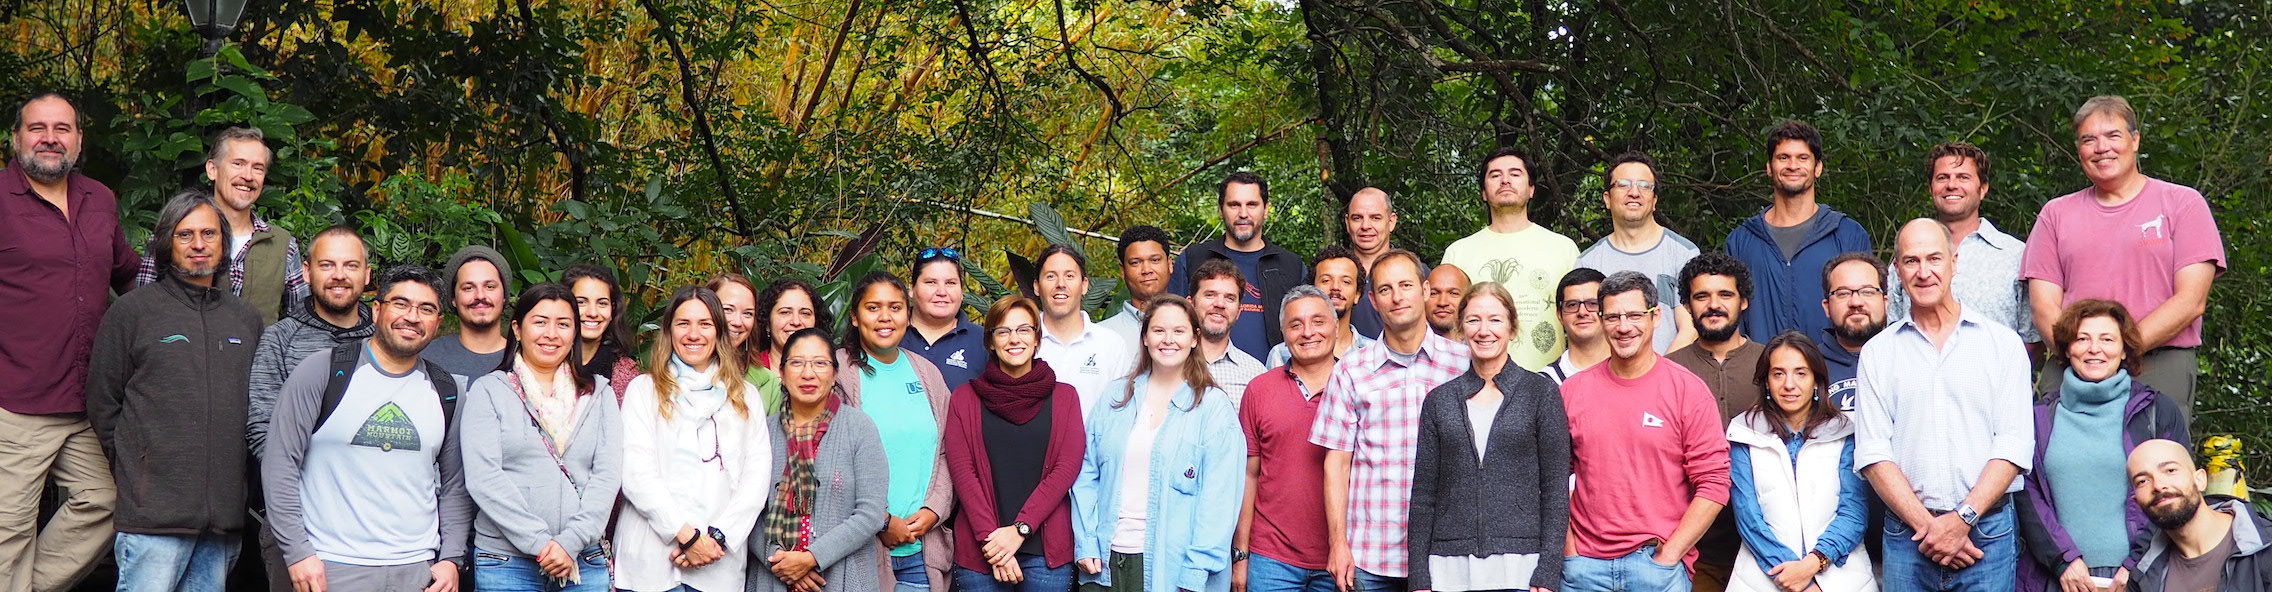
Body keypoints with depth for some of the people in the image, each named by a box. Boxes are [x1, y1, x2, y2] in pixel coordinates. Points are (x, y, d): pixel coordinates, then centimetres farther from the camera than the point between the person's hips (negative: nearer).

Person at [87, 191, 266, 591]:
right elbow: (102, 404, 5)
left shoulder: (246, 320, 15)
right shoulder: (131, 311, 3)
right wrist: (135, 472, 4)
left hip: (225, 512, 4)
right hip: (155, 512, -4)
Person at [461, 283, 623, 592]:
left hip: (585, 561, 2)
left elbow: (609, 474, 0)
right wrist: (540, 544, -14)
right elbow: (483, 478, -8)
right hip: (505, 563, -2)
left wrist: (570, 542, -12)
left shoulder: (598, 393, 10)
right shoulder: (488, 390, 3)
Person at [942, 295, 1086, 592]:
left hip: (1047, 553, 0)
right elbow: (961, 470, -1)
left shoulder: (1063, 397, 9)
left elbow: (1067, 468, 0)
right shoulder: (966, 397, 8)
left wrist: (1019, 529, -11)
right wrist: (991, 537, -12)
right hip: (979, 554, 0)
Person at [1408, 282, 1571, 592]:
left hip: (1520, 565, -2)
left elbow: (1556, 488, 0)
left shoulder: (1541, 392, 3)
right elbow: (1423, 494, 10)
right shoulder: (1439, 400, 10)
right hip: (1449, 565, 2)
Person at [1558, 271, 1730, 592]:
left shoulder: (1688, 390, -2)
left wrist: (1669, 555, -9)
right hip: (1584, 566, 2)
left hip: (1659, 564, -2)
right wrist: (1569, 552, -1)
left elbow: (1713, 484, -5)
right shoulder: (1572, 391, 5)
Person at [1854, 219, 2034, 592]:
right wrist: (1927, 525, -10)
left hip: (1986, 531, -1)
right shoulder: (1878, 352, 8)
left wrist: (1962, 519, -12)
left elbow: (2014, 445, -2)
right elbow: (1872, 453, 1)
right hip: (1905, 535, 1)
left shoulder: (2003, 344, 6)